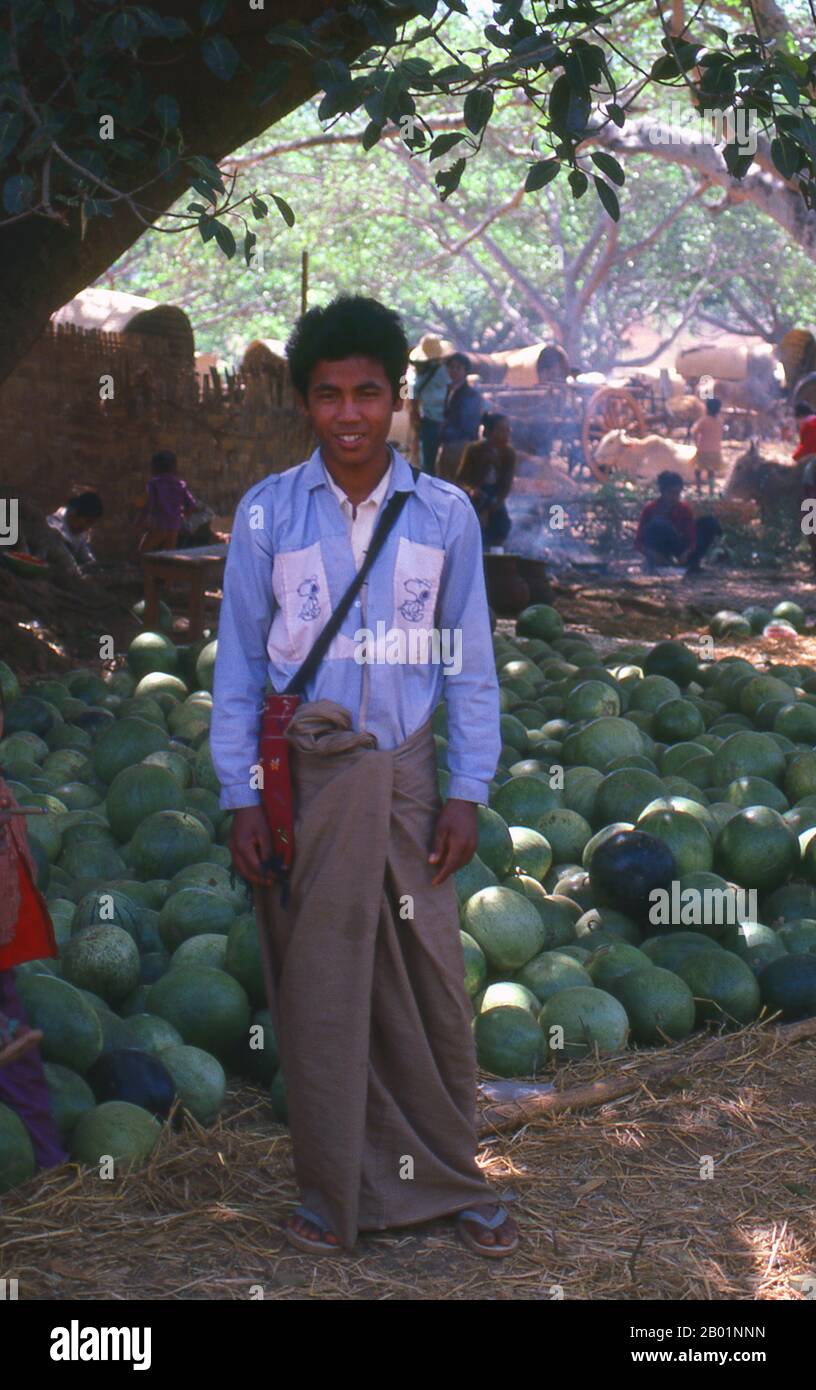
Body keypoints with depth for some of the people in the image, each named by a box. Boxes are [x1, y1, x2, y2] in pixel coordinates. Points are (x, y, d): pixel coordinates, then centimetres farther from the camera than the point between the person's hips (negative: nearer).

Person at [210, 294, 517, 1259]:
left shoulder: (444, 514, 1)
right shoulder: (266, 513, -1)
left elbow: (469, 665, 5)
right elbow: (238, 665, 2)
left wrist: (466, 794, 0)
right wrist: (240, 800, -2)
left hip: (405, 776, 1)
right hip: (302, 779, -1)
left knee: (430, 985, 5)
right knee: (317, 989, 6)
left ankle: (449, 1179, 22)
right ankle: (332, 1187, 21)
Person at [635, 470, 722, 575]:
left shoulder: (685, 510, -7)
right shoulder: (650, 509, -13)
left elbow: (691, 539, -11)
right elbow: (638, 542, -14)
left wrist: (686, 554, -34)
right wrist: (652, 555, -34)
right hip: (658, 557, -3)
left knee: (710, 522, -9)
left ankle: (692, 564, -8)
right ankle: (653, 566, -20)